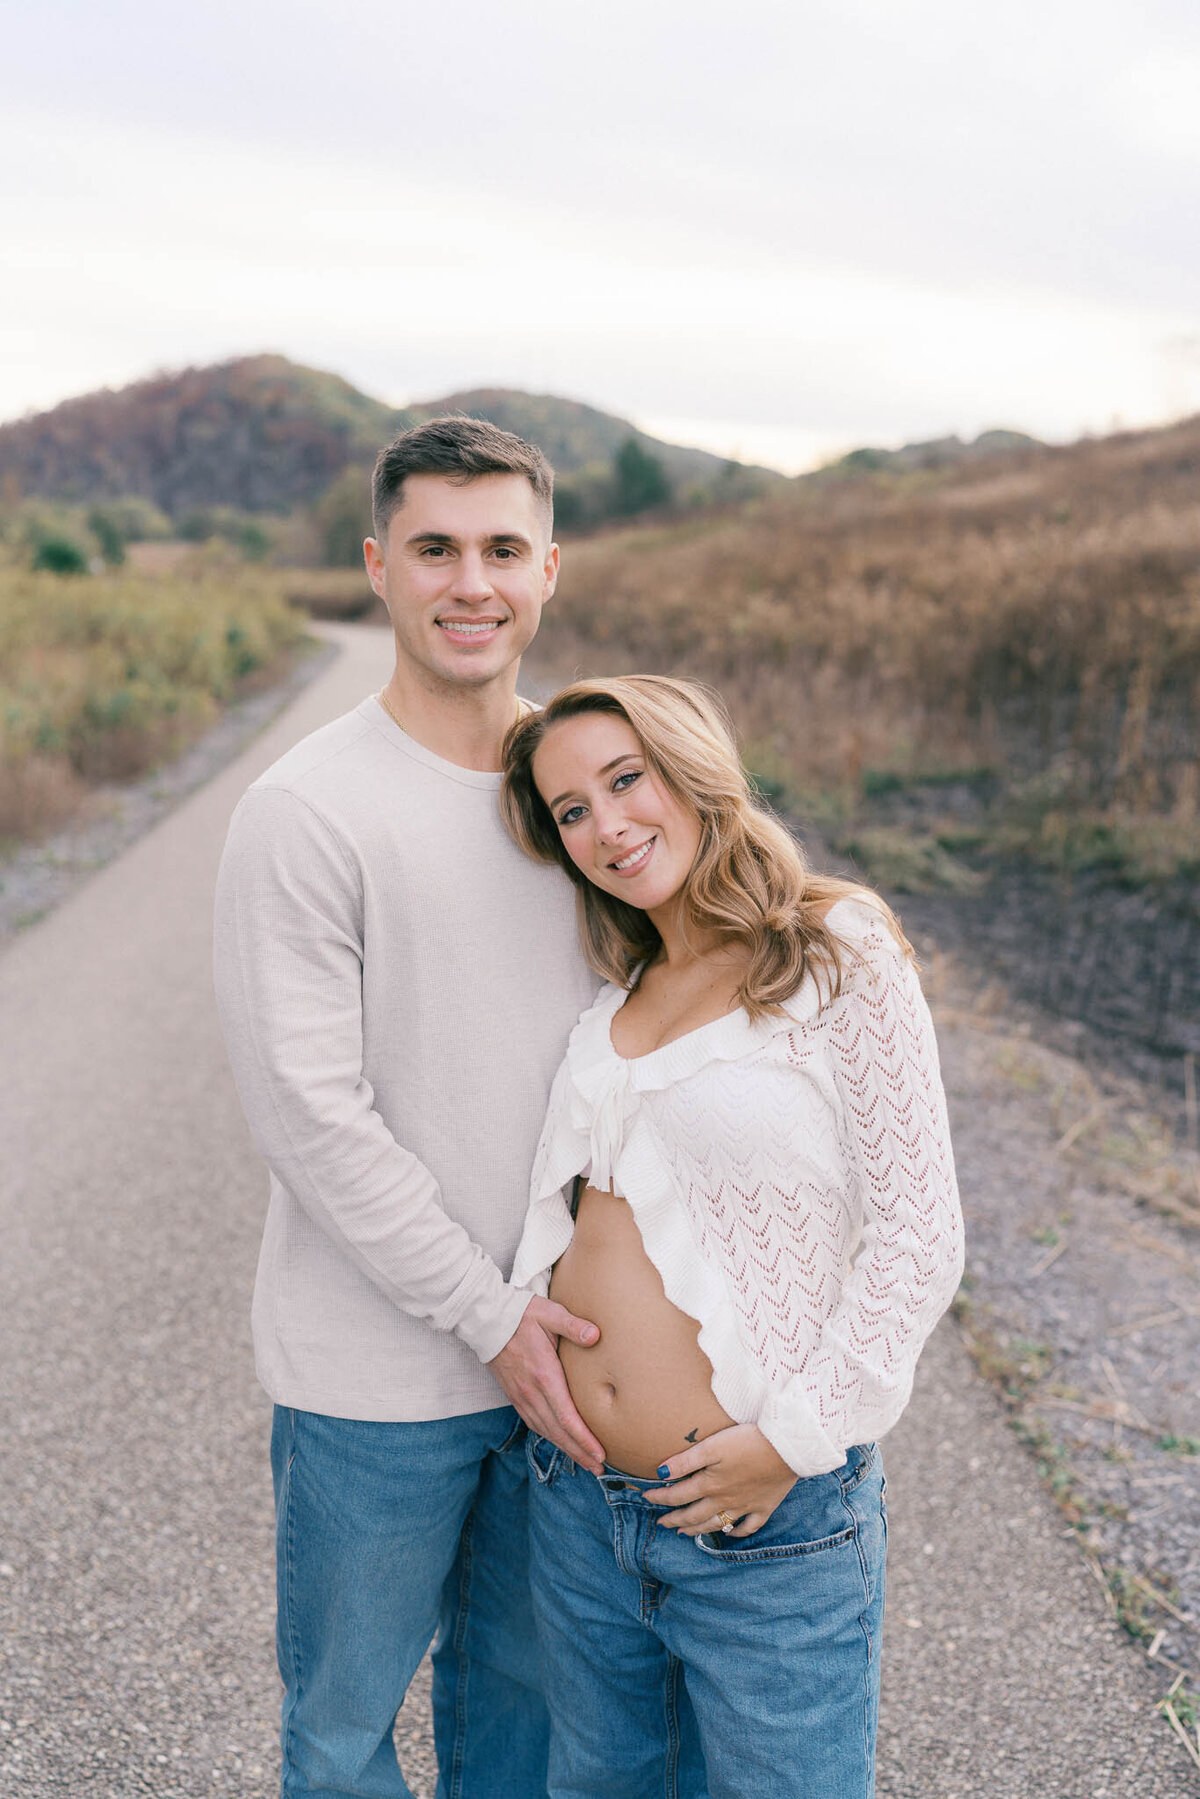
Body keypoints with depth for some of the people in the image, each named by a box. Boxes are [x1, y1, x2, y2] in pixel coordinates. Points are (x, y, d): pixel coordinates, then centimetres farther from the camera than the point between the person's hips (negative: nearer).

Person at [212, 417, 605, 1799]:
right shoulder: (306, 811, -15)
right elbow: (309, 1115, -17)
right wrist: (485, 1316, -15)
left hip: (552, 1344, 5)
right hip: (375, 1372, -5)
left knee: (521, 1684, 23)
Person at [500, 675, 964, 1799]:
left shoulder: (840, 955, -11)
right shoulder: (611, 992, 7)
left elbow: (918, 1237, -12)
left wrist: (795, 1437, -14)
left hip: (768, 1520, -5)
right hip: (578, 1504, 6)